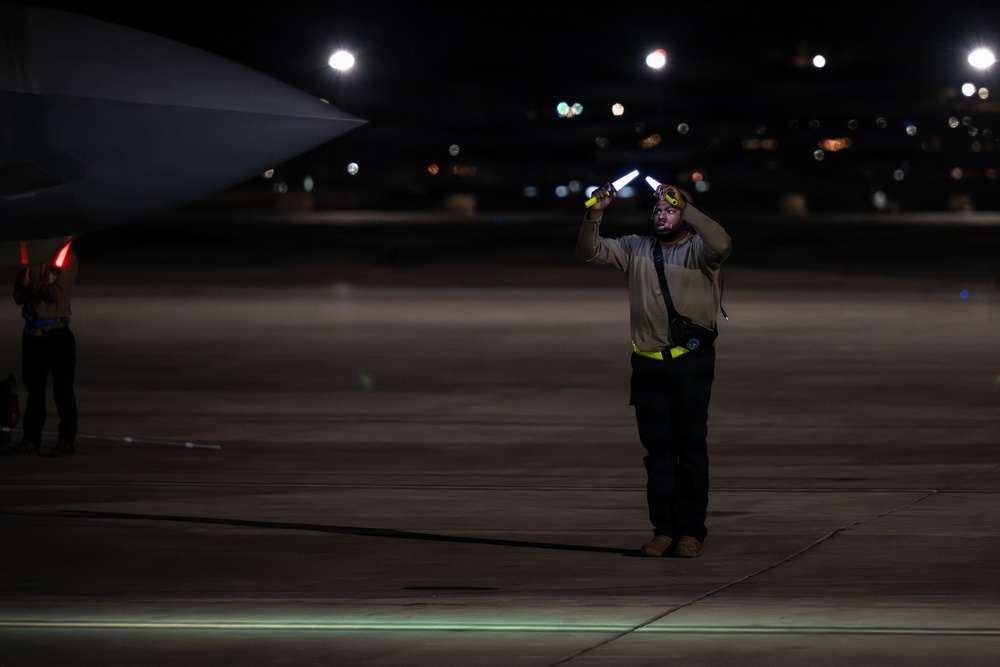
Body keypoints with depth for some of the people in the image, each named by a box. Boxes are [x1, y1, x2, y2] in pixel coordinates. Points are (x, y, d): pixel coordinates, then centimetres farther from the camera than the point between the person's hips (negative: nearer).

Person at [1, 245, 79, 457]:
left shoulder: (66, 257, -3)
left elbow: (58, 294, -12)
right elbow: (19, 297, 6)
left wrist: (31, 286, -3)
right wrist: (43, 285, -11)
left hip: (57, 332, -5)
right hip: (32, 333, 5)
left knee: (62, 388, -4)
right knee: (33, 386, 7)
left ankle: (67, 441, -1)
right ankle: (31, 439, 12)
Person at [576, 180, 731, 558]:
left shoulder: (698, 250, -2)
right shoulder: (636, 248, 10)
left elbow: (722, 245, -24)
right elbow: (590, 253, 6)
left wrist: (684, 207, -25)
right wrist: (595, 214, -9)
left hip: (691, 362, -4)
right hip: (648, 364, 4)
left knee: (691, 446, -1)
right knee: (657, 449, 6)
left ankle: (691, 531, 2)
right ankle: (663, 529, 9)